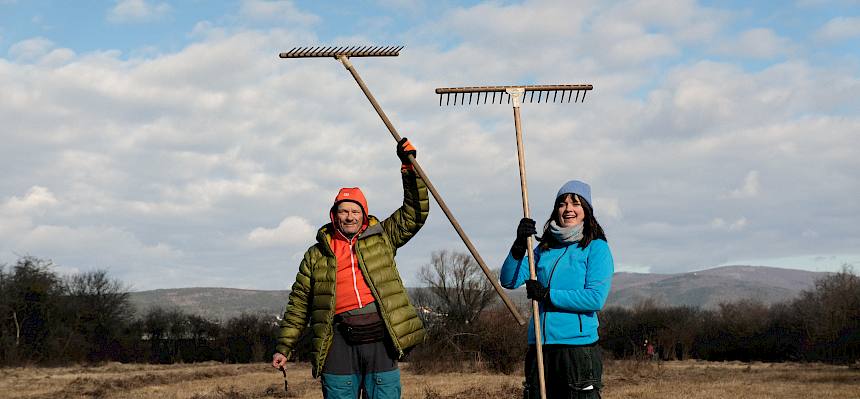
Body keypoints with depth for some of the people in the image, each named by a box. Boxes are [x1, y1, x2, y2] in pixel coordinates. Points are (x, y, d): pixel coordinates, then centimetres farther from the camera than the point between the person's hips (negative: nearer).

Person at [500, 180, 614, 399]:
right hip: (540, 346, 5)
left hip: (578, 346, -5)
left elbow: (596, 298, -13)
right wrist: (519, 245, -10)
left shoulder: (596, 248, -2)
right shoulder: (545, 248, 14)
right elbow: (508, 280, 6)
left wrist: (547, 295, -11)